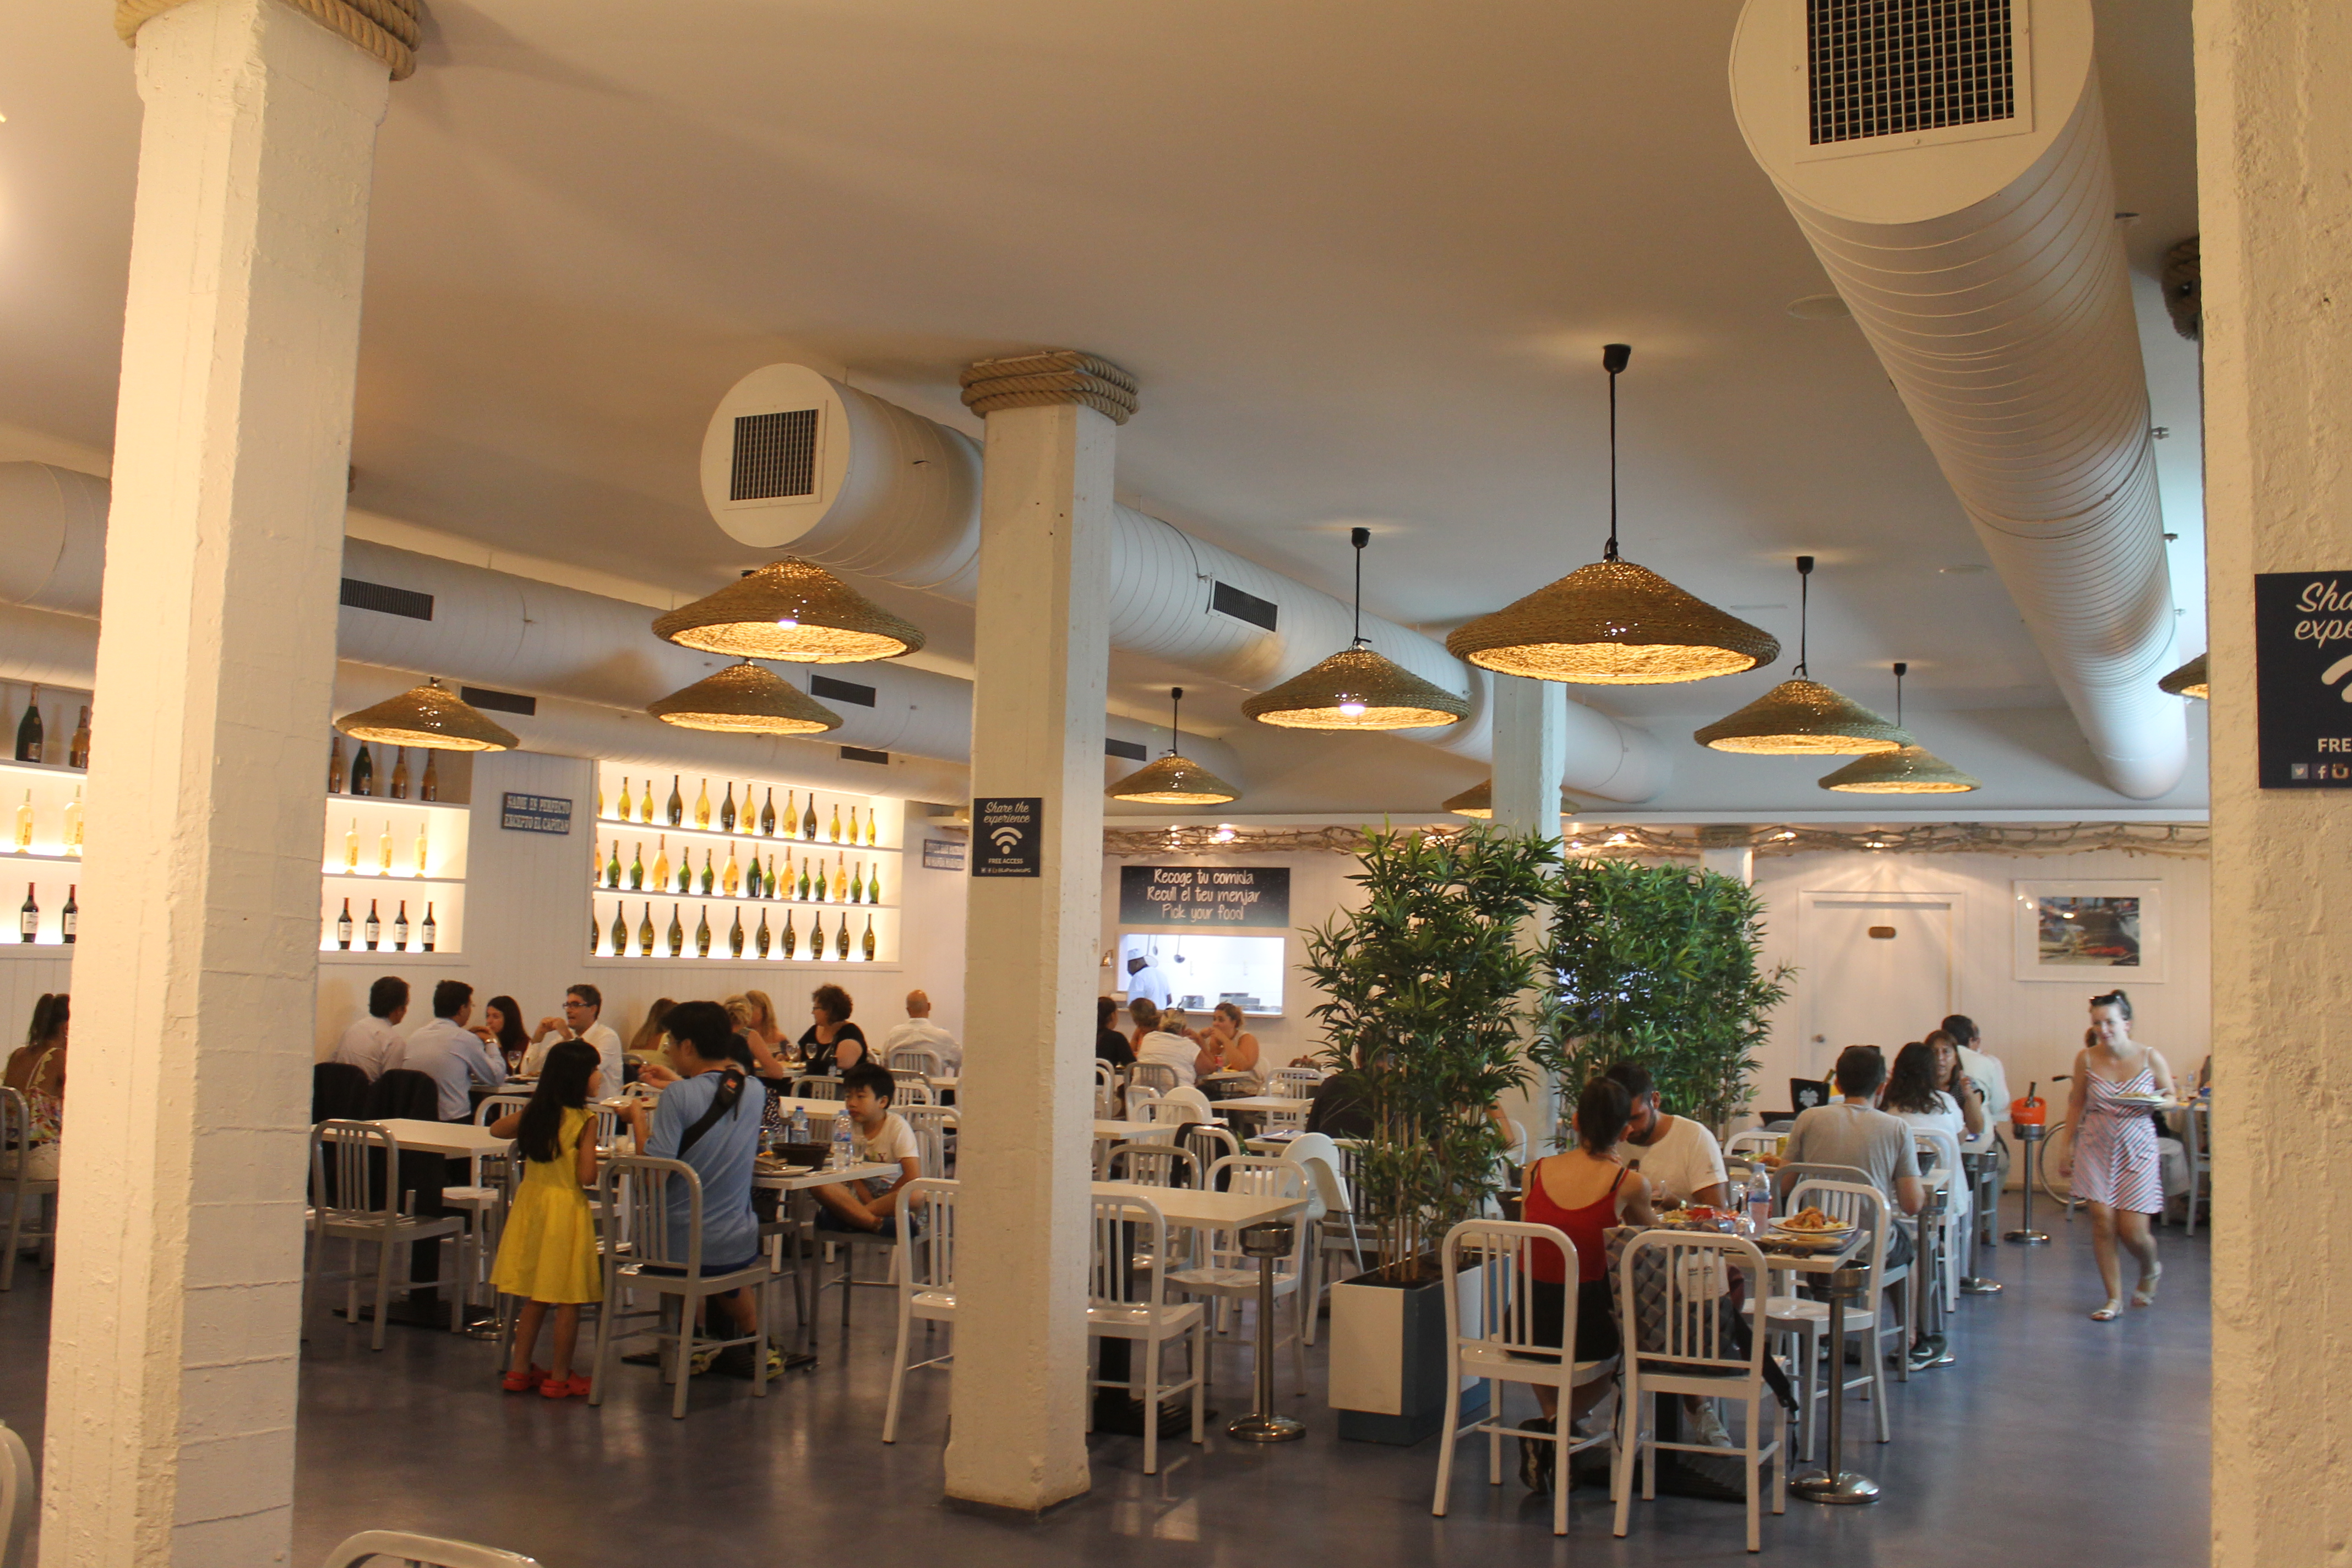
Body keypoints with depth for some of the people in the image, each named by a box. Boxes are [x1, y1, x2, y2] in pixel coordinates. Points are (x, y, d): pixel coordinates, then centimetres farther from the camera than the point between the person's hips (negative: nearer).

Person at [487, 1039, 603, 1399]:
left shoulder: (534, 1112, 3)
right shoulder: (585, 1120, -15)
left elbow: (496, 1129, 20)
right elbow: (586, 1176, -19)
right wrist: (596, 1161, 1)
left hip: (531, 1201, 7)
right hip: (566, 1208, -7)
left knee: (534, 1298, 17)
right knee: (568, 1302, 3)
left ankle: (519, 1370, 23)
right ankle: (559, 1378, 9)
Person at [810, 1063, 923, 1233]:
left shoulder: (897, 1126, -9)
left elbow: (913, 1176, -17)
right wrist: (868, 1200, -20)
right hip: (859, 1194, 4)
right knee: (819, 1186, -25)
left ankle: (853, 1216, -31)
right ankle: (877, 1223, -35)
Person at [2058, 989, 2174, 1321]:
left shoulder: (2150, 1058, -5)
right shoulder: (2086, 1058, -1)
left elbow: (2172, 1097, 7)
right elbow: (2077, 1104, 10)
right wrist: (2067, 1148, 9)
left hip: (2137, 1150, -1)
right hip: (2095, 1148, 1)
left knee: (2133, 1230, -4)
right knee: (2102, 1220, -8)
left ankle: (2150, 1270, 31)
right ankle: (2114, 1298, 6)